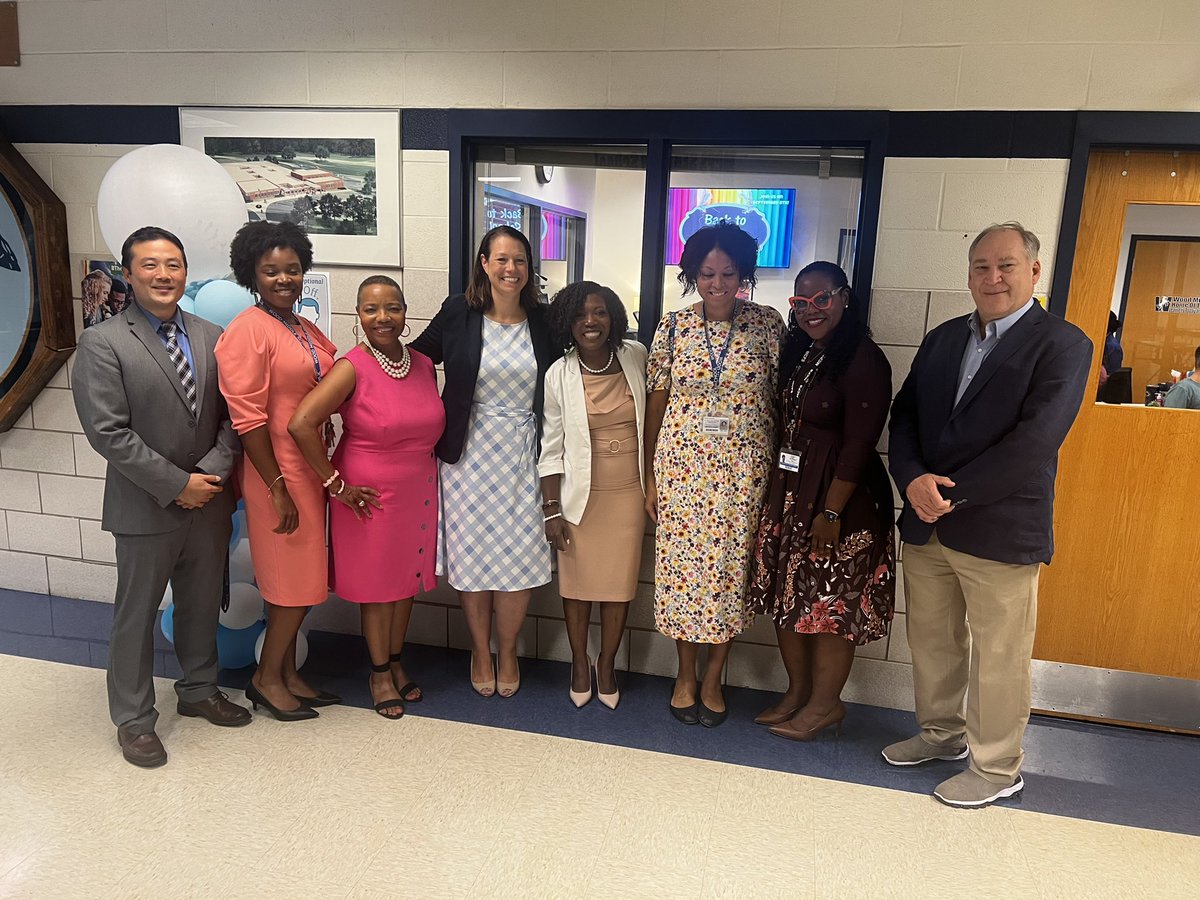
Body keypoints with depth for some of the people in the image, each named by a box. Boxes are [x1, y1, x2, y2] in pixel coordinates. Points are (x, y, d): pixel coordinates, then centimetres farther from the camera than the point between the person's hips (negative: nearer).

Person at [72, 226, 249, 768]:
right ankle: (133, 718, 27)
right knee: (136, 614, 10)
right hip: (145, 508, -4)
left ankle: (198, 690, 38)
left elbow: (230, 415, 4)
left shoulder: (211, 337, 5)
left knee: (203, 604, 18)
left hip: (209, 501, 5)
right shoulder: (102, 343, -9)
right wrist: (176, 484, -17)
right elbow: (107, 432, -15)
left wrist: (215, 472, -11)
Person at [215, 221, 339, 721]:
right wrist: (277, 487, -17)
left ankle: (287, 672, 29)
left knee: (302, 577, 15)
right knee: (293, 578, 1)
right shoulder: (247, 331, -12)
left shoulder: (307, 330, 12)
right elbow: (247, 418, -17)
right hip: (276, 471, -8)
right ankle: (266, 678, 20)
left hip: (311, 468, 8)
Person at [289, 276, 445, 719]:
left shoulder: (424, 365, 2)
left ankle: (396, 661, 37)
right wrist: (335, 484, -18)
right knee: (375, 583, 9)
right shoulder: (352, 367, -16)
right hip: (370, 495, -5)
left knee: (407, 579, 16)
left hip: (418, 493, 5)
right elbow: (301, 423, -24)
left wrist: (424, 464, 7)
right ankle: (380, 673, 28)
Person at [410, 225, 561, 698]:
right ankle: (481, 651, 29)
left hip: (522, 454, 1)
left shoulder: (541, 322, 2)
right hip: (469, 452, -1)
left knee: (521, 556, 3)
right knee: (473, 553, 7)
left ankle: (508, 653, 26)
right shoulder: (459, 313, -3)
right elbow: (416, 357, 7)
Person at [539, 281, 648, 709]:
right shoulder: (559, 376, -9)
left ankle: (607, 663, 31)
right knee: (578, 582, 10)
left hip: (629, 493, 2)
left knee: (620, 582, 10)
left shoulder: (636, 358, -4)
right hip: (580, 494, -1)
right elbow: (552, 448, -5)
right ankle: (579, 661, 32)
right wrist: (552, 509, -7)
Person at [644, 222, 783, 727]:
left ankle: (713, 679, 27)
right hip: (682, 464, 1)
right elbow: (657, 401, 2)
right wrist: (650, 477, 2)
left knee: (730, 566, 8)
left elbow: (780, 399, 1)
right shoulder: (673, 327, -1)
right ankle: (685, 674, 28)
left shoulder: (766, 325, -2)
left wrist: (778, 471, -1)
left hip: (744, 468, 0)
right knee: (682, 565, 7)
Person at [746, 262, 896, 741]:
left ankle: (824, 704, 23)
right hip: (787, 491, 8)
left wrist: (831, 512, -20)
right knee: (787, 596, 14)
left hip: (840, 497, -8)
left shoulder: (863, 359, -14)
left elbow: (859, 443, -18)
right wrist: (774, 490, 7)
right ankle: (797, 692, 32)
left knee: (831, 604, 4)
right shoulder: (796, 352, 10)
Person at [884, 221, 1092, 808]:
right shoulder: (941, 339, 12)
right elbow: (904, 417, 7)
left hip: (1001, 530, -6)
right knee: (931, 642, 18)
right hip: (925, 524, 6)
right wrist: (913, 481, -12)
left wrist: (952, 495, -17)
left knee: (997, 657, 7)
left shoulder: (1062, 344, -7)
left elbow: (1035, 440, -17)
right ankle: (941, 733, 40)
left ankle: (997, 767, 27)